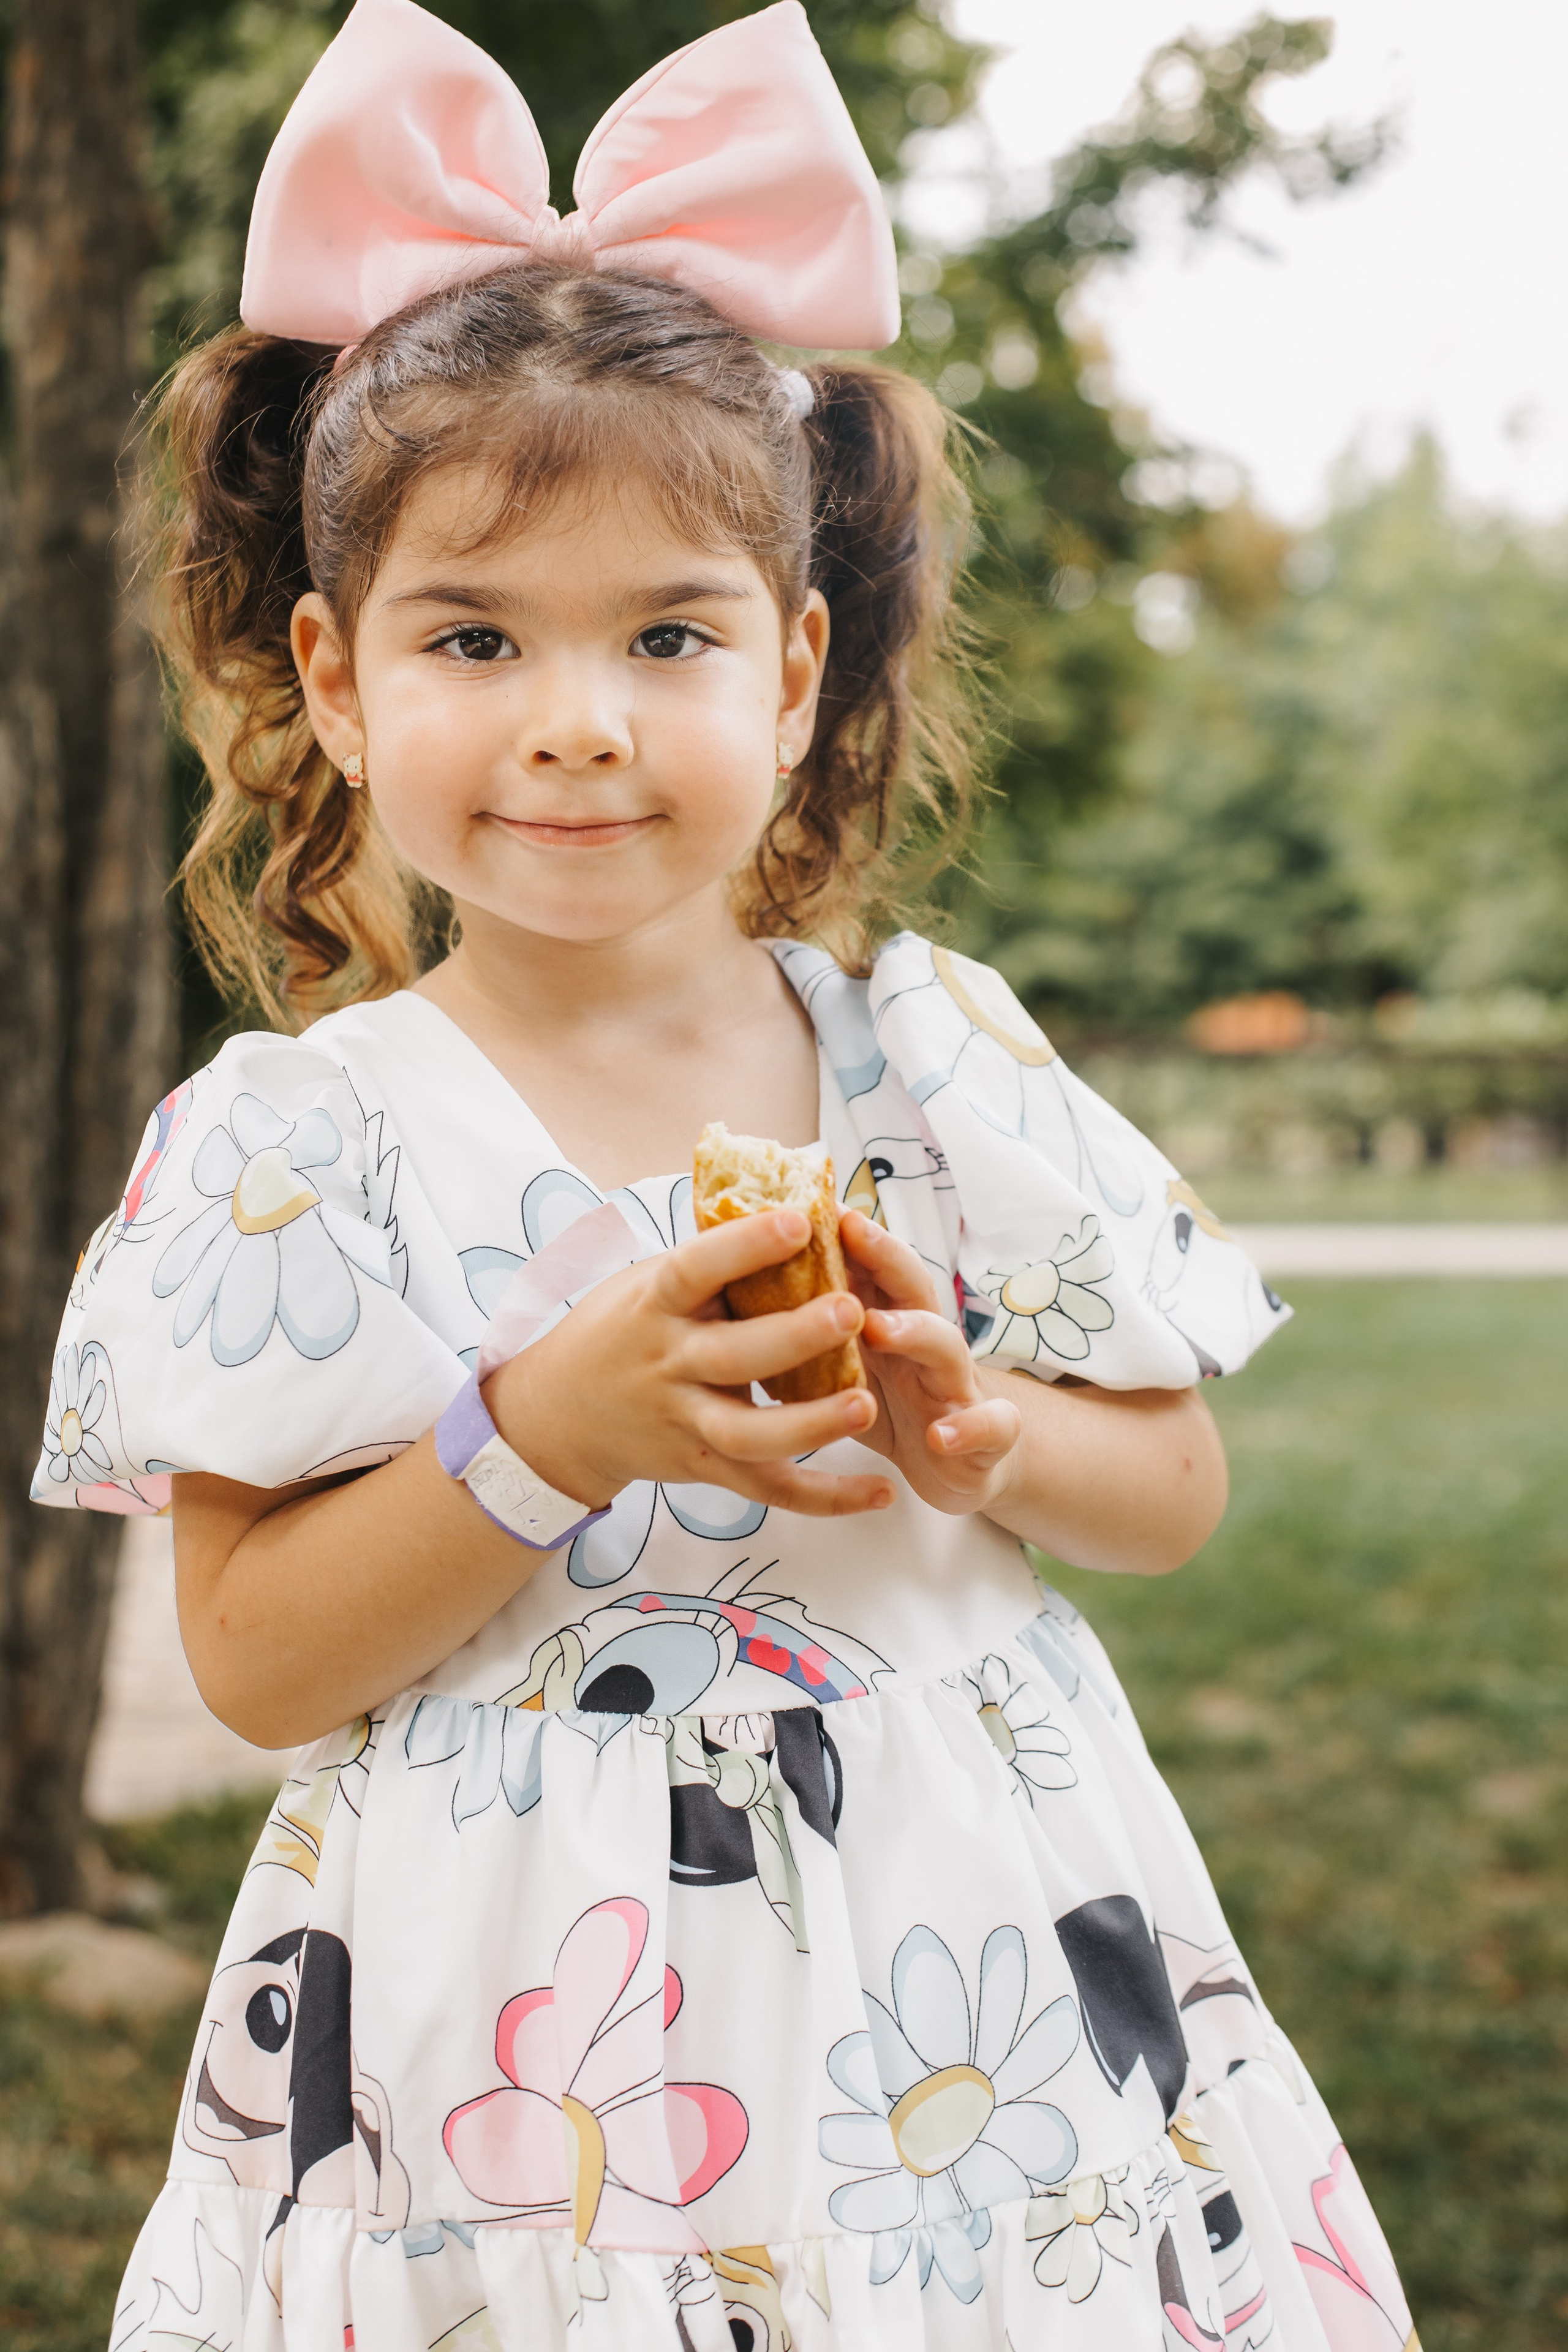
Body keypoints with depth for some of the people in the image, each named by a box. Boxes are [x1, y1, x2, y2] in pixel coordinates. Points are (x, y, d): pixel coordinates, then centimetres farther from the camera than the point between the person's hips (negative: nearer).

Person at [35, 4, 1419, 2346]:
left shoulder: (936, 1057, -1)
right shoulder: (300, 1137, -6)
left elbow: (1178, 1489, 5)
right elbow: (255, 1663, -9)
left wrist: (977, 1433, -15)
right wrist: (551, 1433, -22)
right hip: (524, 2021, -2)